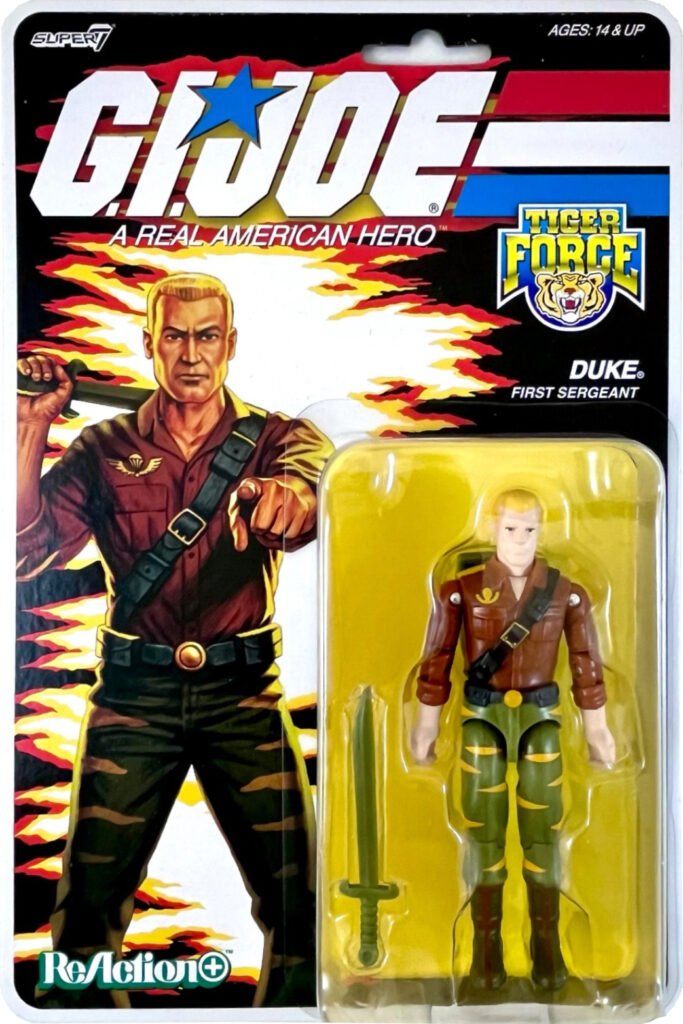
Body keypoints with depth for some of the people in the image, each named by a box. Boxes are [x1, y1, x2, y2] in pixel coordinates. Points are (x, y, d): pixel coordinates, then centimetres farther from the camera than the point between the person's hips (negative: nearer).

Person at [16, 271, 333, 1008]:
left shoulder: (274, 438, 2)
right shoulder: (104, 449, 5)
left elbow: (315, 476, -22)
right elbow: (27, 550, -5)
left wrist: (289, 496, -46)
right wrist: (32, 428, -15)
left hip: (242, 693, 0)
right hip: (133, 696, 1)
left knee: (298, 905, 0)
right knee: (88, 907, 5)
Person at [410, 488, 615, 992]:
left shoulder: (567, 593, -2)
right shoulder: (461, 590, -7)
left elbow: (587, 665, 4)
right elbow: (436, 662, -2)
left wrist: (597, 730, 7)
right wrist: (427, 728, -1)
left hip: (540, 718, 1)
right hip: (483, 718, -1)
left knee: (544, 832, 4)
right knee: (484, 831, 3)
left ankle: (547, 946, 18)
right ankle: (487, 947, 16)